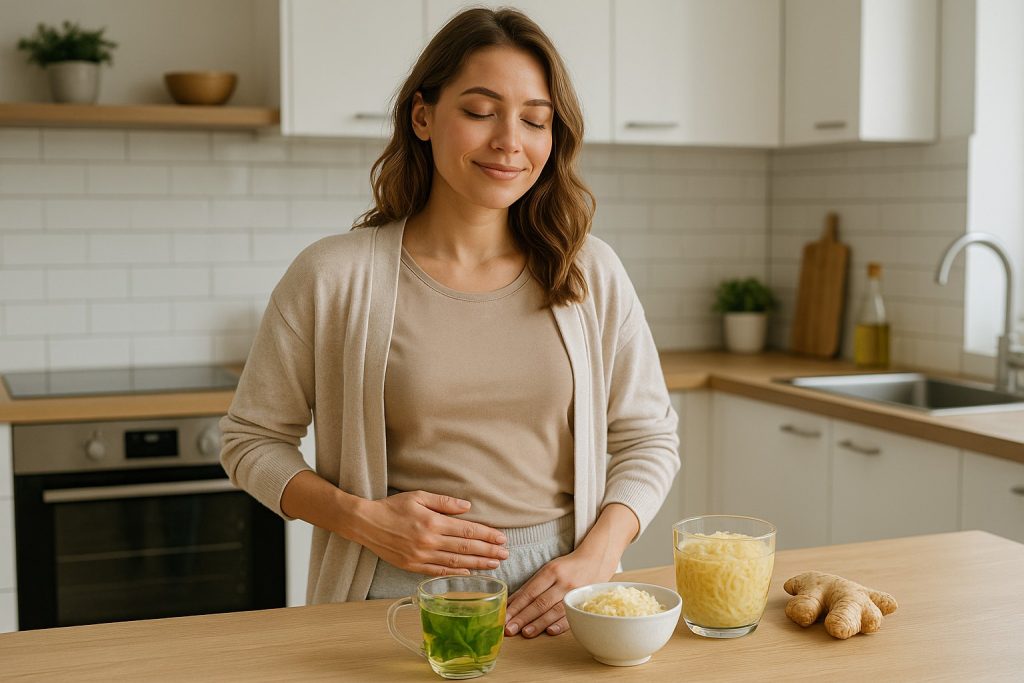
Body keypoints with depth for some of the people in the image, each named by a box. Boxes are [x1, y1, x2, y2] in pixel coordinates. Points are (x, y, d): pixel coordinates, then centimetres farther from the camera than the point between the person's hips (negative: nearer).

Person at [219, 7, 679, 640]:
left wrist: (595, 559, -9)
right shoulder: (331, 277, -4)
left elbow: (648, 440, 7)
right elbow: (253, 440, 4)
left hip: (553, 591, 2)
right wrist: (361, 518, -11)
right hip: (394, 593, -1)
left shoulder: (593, 274, 2)